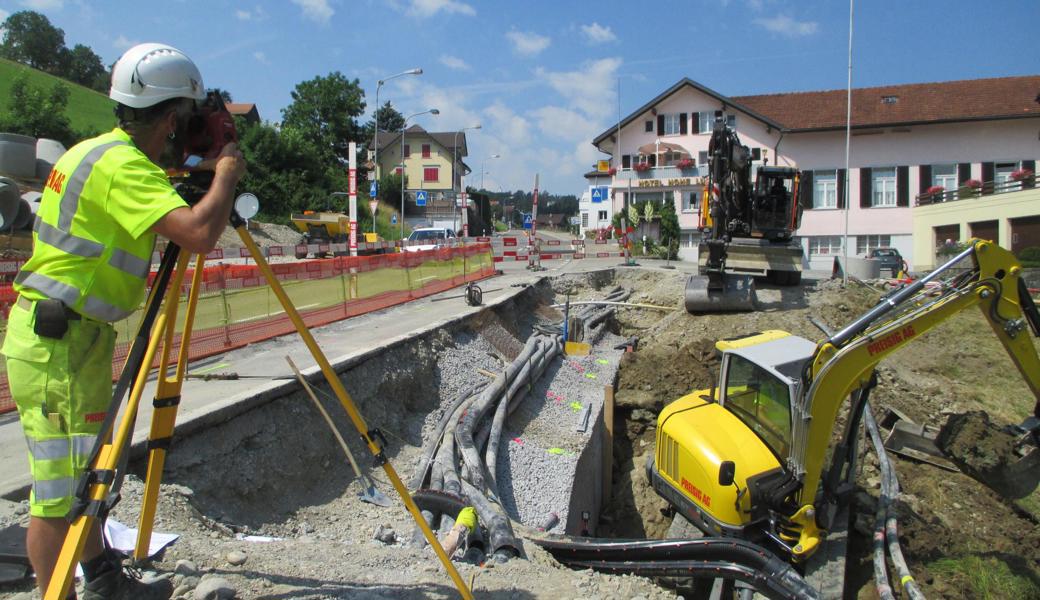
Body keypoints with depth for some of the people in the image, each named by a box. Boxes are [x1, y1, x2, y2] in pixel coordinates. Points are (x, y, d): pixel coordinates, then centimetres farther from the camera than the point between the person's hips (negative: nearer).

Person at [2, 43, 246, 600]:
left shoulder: (101, 152, 12)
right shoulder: (122, 165, -19)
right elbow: (198, 232, -31)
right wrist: (226, 173, -14)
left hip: (75, 338, 11)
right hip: (58, 343, -11)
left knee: (85, 471, 20)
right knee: (61, 488, -1)